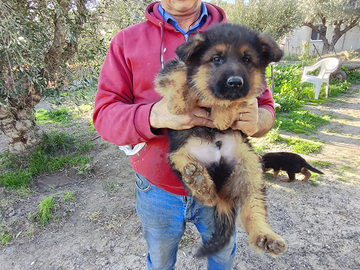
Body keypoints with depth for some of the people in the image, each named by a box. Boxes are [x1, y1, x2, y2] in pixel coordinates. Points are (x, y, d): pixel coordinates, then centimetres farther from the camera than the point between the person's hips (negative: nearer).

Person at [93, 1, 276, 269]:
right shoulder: (127, 41, -5)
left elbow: (266, 104, 0)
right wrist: (155, 115, -33)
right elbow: (104, 113, -11)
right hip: (157, 191, 0)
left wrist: (256, 121, -26)